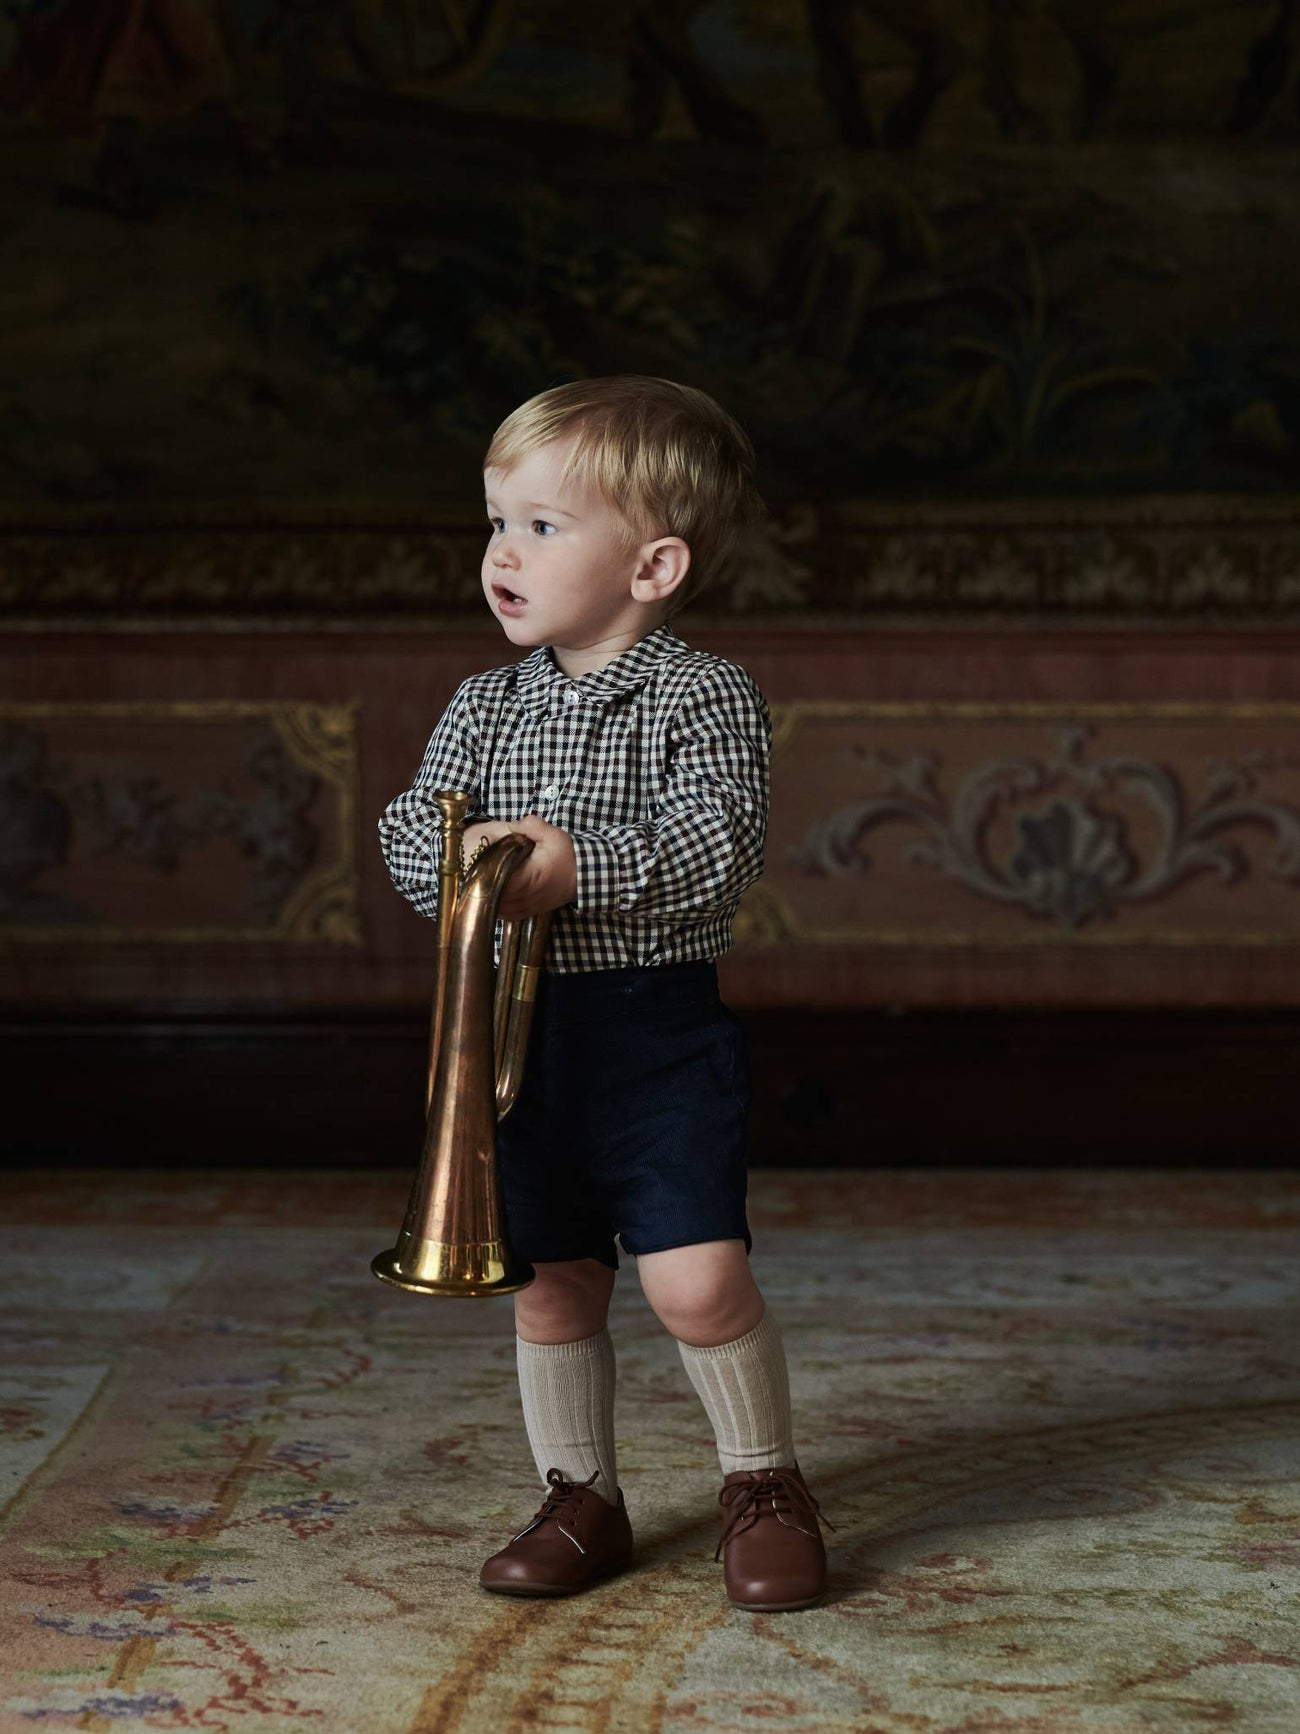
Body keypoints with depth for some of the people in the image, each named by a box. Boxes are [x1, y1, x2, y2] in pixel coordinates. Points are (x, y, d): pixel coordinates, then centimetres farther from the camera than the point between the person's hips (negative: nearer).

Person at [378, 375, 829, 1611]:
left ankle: (764, 1481, 12)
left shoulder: (705, 698, -6)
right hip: (523, 1033, 5)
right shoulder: (485, 706, 9)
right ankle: (580, 1498, 27)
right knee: (552, 1281, 10)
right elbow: (407, 831, 4)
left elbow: (718, 845, -18)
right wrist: (467, 853, -17)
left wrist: (580, 868, -27)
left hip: (658, 1033, -4)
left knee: (696, 1278, -11)